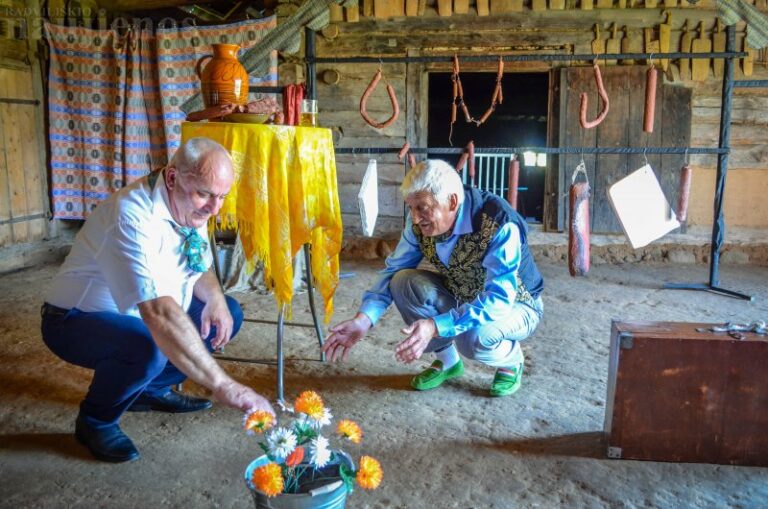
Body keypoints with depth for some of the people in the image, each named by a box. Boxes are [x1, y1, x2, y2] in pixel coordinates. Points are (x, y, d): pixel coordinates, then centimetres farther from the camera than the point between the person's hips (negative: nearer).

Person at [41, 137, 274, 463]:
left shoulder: (189, 207, -8)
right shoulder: (133, 218, -34)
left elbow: (200, 268, 8)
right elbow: (159, 313, -45)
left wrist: (215, 299, -17)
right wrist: (222, 385, -49)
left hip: (136, 314, 8)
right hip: (76, 322, -8)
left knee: (228, 314, -1)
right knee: (147, 348, -37)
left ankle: (153, 389, 14)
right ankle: (95, 422, -5)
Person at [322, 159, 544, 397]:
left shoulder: (500, 225, -33)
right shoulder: (420, 221, -16)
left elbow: (499, 300, -38)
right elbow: (394, 270, -9)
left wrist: (435, 326, -49)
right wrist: (363, 319, -25)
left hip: (514, 306, -5)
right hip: (461, 299, 5)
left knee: (475, 338, -37)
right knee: (404, 282, -20)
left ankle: (512, 361, 1)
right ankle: (447, 361, 2)